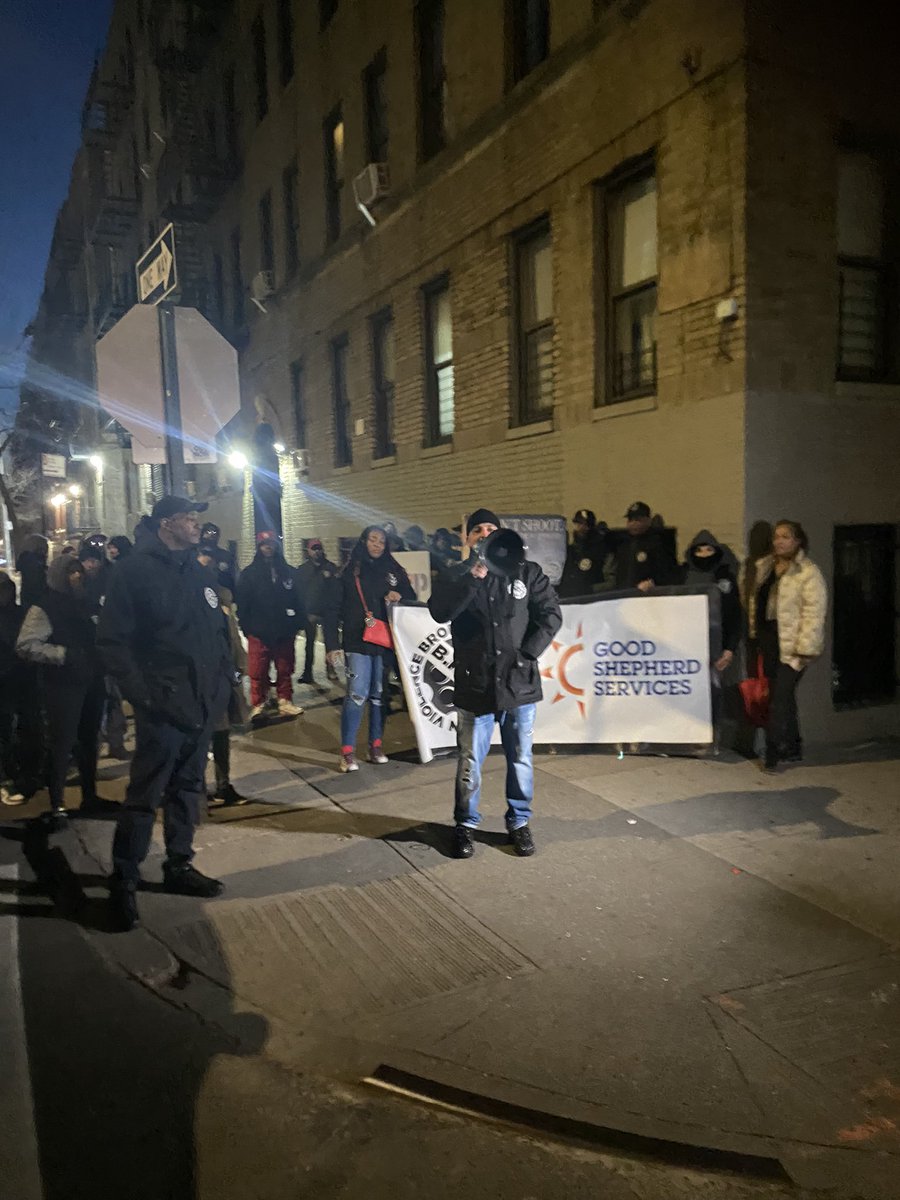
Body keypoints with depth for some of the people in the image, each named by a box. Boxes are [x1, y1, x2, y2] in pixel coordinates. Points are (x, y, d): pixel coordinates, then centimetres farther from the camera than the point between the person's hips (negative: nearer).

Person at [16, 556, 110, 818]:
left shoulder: (84, 604, 14)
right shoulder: (45, 608, -8)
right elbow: (25, 646, -18)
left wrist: (100, 666, 11)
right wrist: (62, 654, -23)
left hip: (91, 683, 7)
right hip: (62, 687, -7)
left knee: (88, 741, 14)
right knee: (61, 744, -2)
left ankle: (90, 796, 25)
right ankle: (57, 803, 9)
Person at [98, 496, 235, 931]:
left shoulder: (195, 572, 14)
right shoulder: (135, 570, -8)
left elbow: (219, 630, 20)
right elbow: (112, 639, -12)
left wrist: (224, 678, 10)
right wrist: (142, 693, -16)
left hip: (203, 704, 7)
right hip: (164, 706, -7)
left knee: (188, 788, 16)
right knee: (145, 795, -2)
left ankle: (179, 865, 30)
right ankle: (123, 881, 11)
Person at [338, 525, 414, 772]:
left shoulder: (394, 570, 12)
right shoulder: (351, 570, 4)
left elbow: (411, 598, 15)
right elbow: (342, 606, 1)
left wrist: (399, 596, -5)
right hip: (358, 641, -3)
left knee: (379, 694, 9)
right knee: (357, 695, -9)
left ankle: (376, 746, 18)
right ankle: (347, 751, -4)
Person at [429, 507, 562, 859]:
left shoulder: (527, 573, 5)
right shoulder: (454, 578, 4)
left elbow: (550, 615, 3)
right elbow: (439, 612, -14)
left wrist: (527, 654, -7)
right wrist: (474, 576, -21)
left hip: (520, 684, 1)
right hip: (474, 686, -1)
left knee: (520, 759, 10)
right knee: (469, 763, 7)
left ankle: (519, 822, 28)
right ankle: (466, 824, 25)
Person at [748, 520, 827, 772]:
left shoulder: (808, 573, -11)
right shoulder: (764, 567, 11)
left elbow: (814, 612, -16)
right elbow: (756, 601, 20)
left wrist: (806, 649, -19)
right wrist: (755, 632, 14)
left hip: (791, 645, -7)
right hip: (769, 640, 7)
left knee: (780, 698, -9)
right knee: (783, 697, 14)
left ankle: (773, 753, -2)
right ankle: (793, 749, 26)